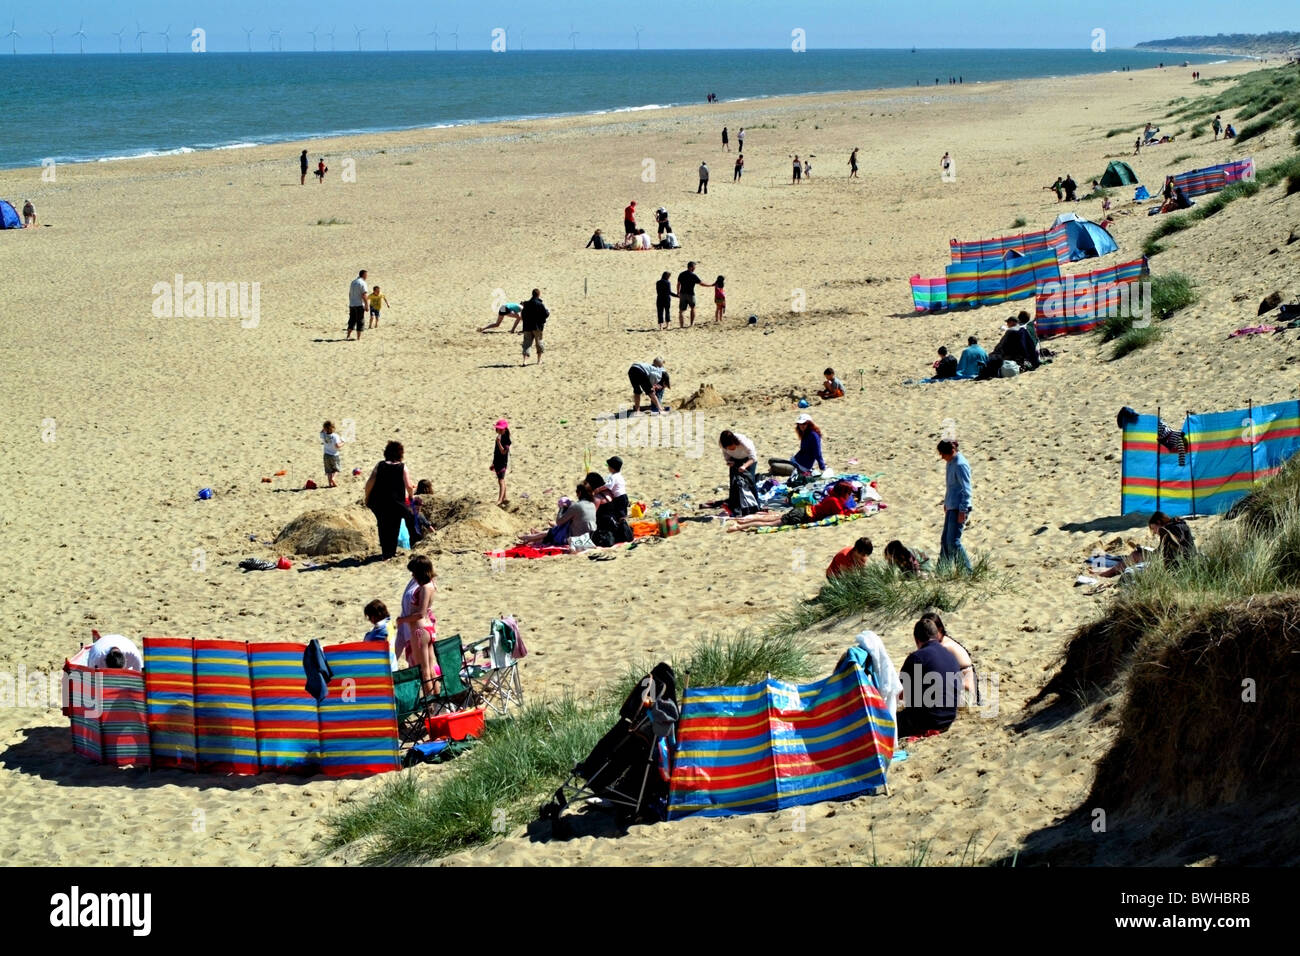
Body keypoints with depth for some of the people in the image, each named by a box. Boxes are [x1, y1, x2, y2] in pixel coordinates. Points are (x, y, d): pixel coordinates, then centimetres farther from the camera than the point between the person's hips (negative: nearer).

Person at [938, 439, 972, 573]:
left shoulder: (960, 465, -17)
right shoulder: (950, 463, 12)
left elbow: (966, 490, -18)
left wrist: (963, 511, -19)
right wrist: (946, 504, 26)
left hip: (959, 508, -9)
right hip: (951, 507, 9)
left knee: (953, 542, -10)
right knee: (945, 541, 11)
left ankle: (967, 571, -4)